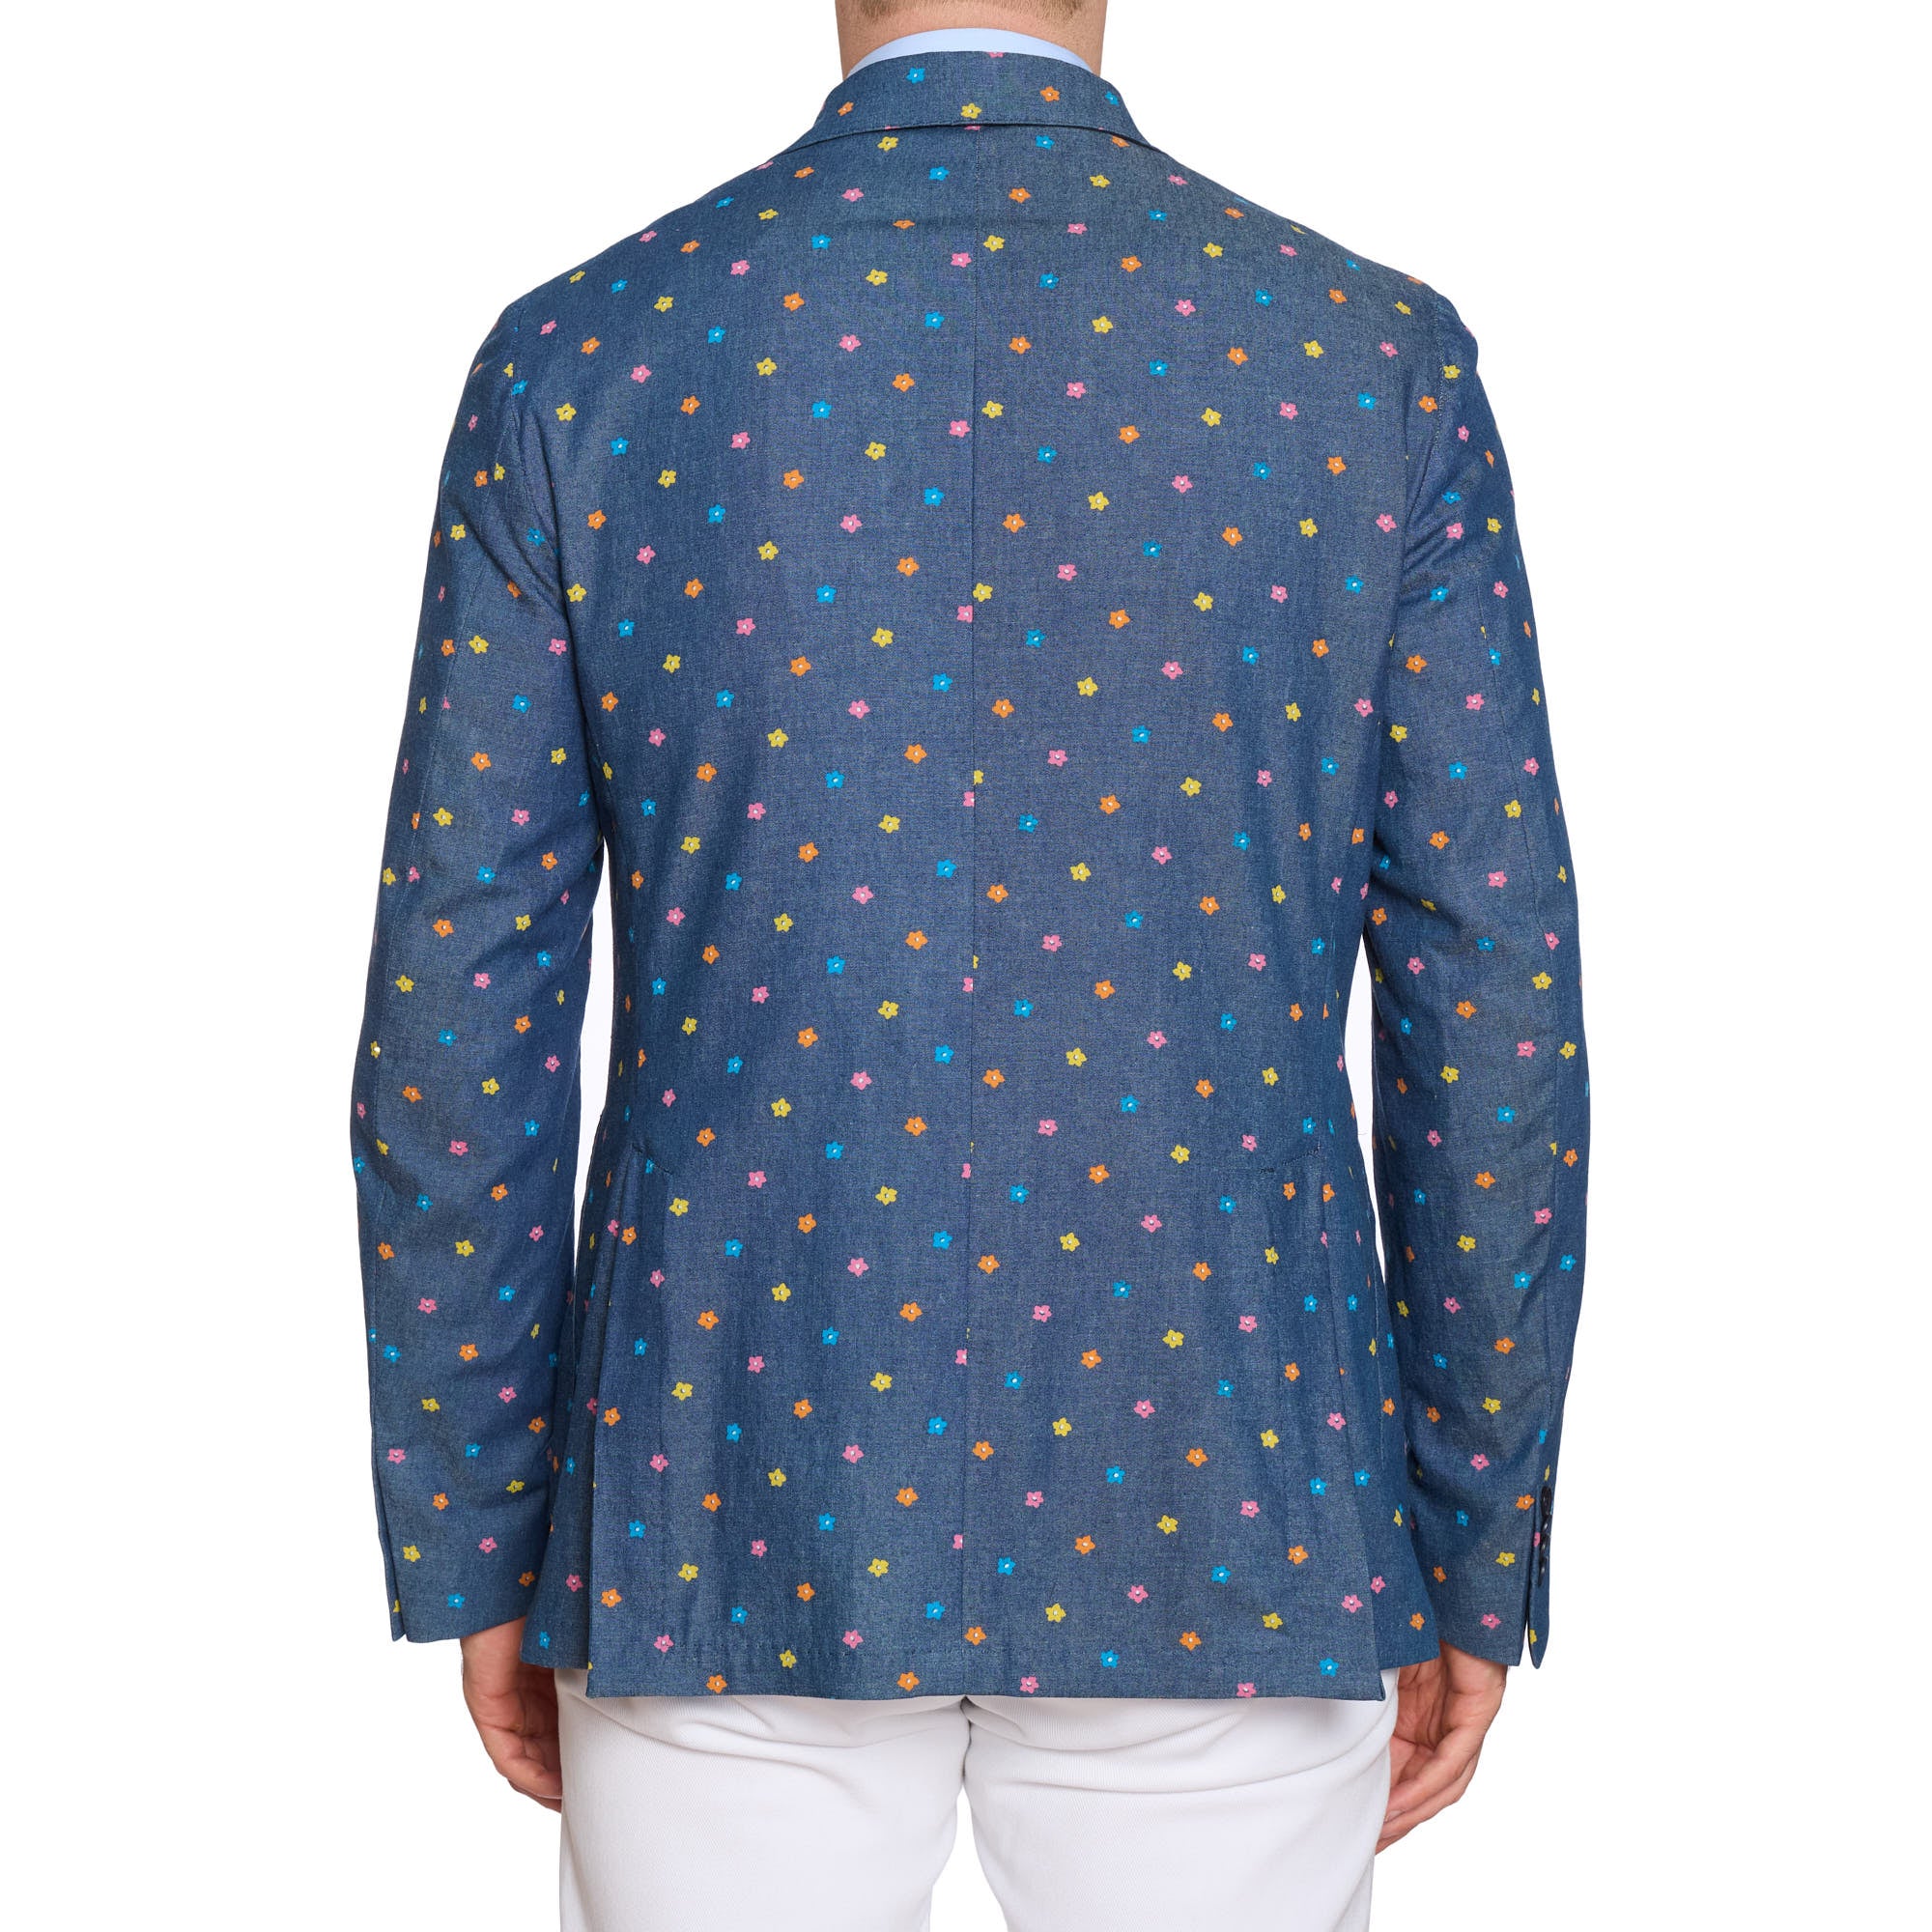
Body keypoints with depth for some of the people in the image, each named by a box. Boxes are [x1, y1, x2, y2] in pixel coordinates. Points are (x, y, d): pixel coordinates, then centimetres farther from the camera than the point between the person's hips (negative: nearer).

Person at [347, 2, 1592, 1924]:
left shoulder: (581, 360, -5)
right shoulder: (1377, 362, -5)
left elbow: (459, 1026, -5)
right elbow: (1492, 1013, -5)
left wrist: (476, 1558, 8)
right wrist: (1476, 1575, 7)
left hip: (745, 1499, 0)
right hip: (1209, 1518, 0)